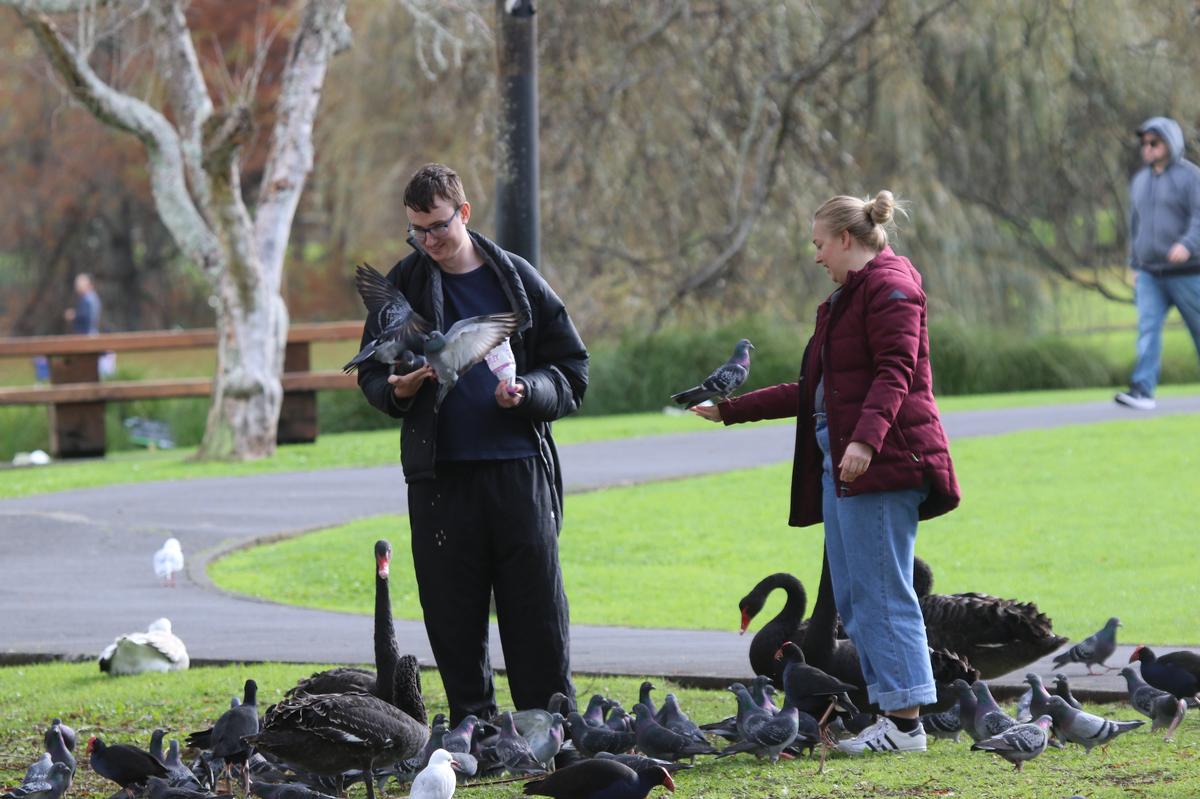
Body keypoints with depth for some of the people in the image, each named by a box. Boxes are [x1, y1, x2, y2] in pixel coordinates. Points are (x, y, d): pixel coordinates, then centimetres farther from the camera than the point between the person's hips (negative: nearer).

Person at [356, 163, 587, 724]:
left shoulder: (516, 279, 5)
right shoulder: (402, 286, 7)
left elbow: (571, 369, 9)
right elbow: (371, 373, 12)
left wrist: (527, 393, -11)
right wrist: (396, 391, -10)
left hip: (518, 467, -1)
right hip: (439, 475, 1)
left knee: (537, 611, -2)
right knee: (453, 615, 2)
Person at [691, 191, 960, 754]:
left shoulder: (889, 285, -4)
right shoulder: (846, 299, 26)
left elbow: (894, 372, -18)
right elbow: (811, 392, 29)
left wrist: (867, 437, -31)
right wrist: (731, 410, 30)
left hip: (882, 461, -10)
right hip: (839, 464, 10)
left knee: (882, 592, -11)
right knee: (854, 600, 6)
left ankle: (905, 722, -11)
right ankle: (887, 709, 6)